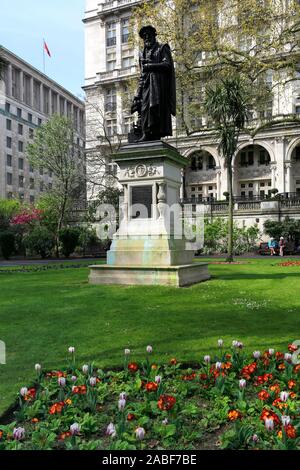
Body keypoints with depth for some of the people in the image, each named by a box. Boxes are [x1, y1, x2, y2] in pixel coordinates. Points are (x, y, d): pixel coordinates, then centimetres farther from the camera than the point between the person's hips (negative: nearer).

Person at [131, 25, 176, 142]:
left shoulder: (162, 48, 11)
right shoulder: (142, 53, 26)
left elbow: (167, 65, -3)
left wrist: (149, 65, -6)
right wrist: (138, 93, 10)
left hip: (158, 83, -5)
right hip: (146, 84, 5)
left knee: (155, 107, -17)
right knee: (144, 107, -11)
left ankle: (156, 135, -21)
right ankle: (145, 134, -17)